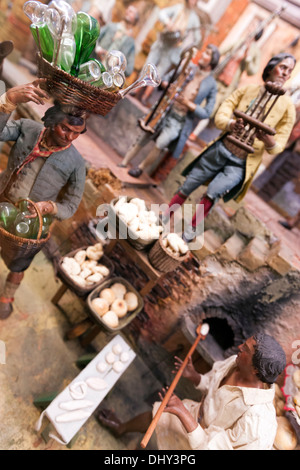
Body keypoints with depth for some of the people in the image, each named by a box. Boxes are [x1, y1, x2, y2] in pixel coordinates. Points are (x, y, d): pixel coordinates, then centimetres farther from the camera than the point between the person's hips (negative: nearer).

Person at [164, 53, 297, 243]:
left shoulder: (287, 105, 1)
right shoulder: (247, 89, 4)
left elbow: (279, 146, 0)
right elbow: (220, 116, -2)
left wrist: (270, 141, -23)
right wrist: (231, 124, -25)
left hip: (242, 163, -1)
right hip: (220, 149, 2)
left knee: (213, 192, -26)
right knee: (186, 189, 5)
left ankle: (192, 230, -8)